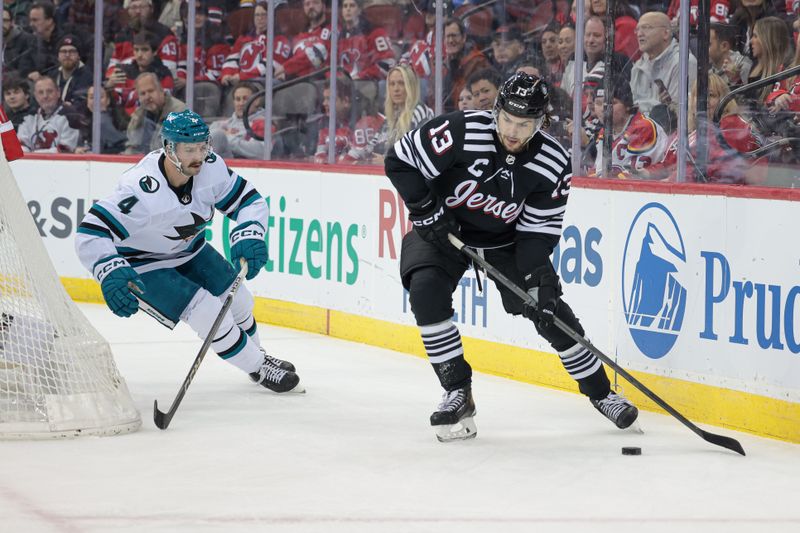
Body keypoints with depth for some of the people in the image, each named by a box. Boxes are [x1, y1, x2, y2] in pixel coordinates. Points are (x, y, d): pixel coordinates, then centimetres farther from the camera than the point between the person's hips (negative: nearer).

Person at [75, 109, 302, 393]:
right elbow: (90, 233, -42)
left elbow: (249, 200, -9)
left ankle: (255, 354, 43)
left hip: (188, 249, 7)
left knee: (238, 301, 13)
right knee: (207, 313, -15)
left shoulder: (210, 166, -21)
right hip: (144, 265, -7)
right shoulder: (142, 190, -39)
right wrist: (111, 273, -55)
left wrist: (249, 236, -27)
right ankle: (258, 369, 7)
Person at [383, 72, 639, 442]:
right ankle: (458, 393, -16)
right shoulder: (462, 132, -28)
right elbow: (400, 160, -19)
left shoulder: (553, 165, -19)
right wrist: (426, 211, -24)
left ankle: (600, 393, 15)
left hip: (506, 239, 2)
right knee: (426, 289, -28)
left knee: (550, 310, -5)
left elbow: (539, 229, -12)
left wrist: (538, 276, -24)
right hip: (443, 229, -2)